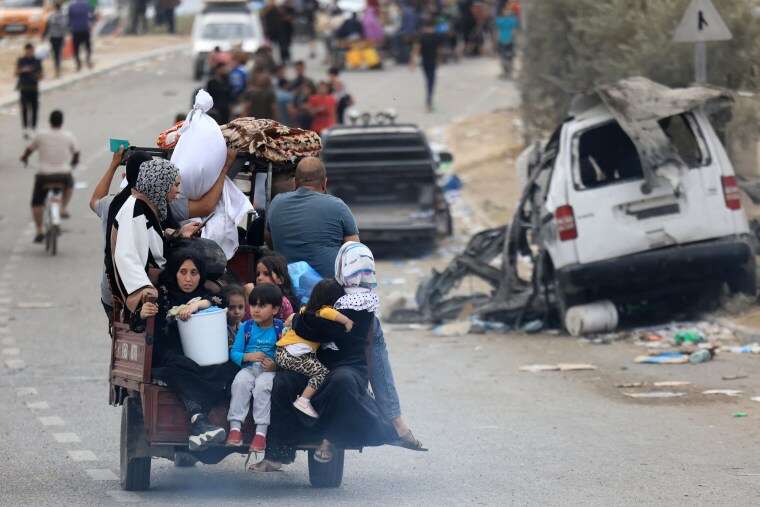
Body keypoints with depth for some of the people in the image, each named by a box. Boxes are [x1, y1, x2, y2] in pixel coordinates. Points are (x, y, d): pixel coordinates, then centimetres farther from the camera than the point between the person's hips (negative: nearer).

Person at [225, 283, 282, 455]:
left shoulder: (279, 330, 1)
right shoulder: (246, 327, 7)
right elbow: (234, 353, 4)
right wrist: (248, 356, -14)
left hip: (269, 370, -2)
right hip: (249, 368, 2)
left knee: (262, 386, -33)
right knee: (240, 382, -29)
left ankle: (261, 432, -33)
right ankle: (235, 427, -31)